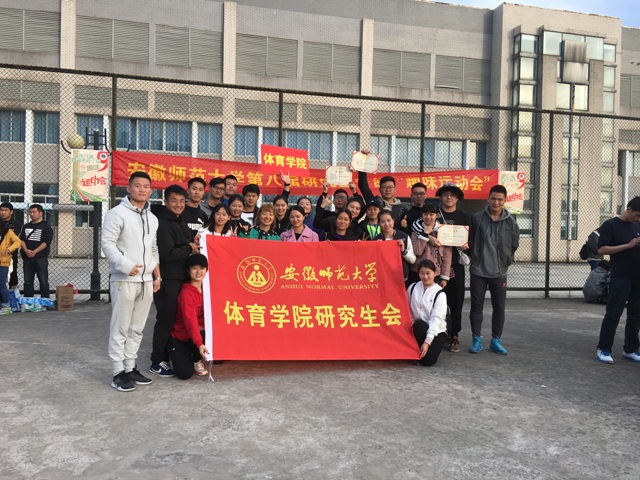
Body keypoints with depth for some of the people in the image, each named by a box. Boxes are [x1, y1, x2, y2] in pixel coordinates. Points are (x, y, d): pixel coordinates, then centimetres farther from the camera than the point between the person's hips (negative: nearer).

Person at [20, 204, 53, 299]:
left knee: (43, 281, -2)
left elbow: (46, 242, -10)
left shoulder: (46, 227, 0)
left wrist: (34, 252, -19)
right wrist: (26, 250, -12)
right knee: (27, 281, 8)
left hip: (41, 258, -5)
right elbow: (21, 239, 7)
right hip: (27, 258, 5)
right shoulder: (26, 226, 16)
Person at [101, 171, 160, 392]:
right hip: (124, 280, -7)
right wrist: (126, 265, -22)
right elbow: (107, 244, -11)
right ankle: (119, 372, 6)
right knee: (120, 328, -2)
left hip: (146, 281, 7)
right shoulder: (117, 213, -5)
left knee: (137, 328, 11)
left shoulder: (152, 218, 17)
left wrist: (157, 275, 16)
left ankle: (130, 368, 21)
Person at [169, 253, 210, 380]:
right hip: (180, 337, -6)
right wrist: (199, 344, -40)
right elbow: (190, 320, -30)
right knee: (185, 374, -23)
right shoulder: (186, 293, -20)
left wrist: (205, 328, -15)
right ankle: (177, 356, 13)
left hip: (199, 333, 6)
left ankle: (196, 360, 4)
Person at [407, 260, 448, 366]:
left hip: (436, 331, -3)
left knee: (428, 360, -26)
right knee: (419, 325, -34)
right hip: (418, 329, 3)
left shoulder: (440, 294, -10)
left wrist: (427, 342, -25)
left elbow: (436, 319, -17)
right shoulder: (412, 288, 2)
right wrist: (410, 320, -11)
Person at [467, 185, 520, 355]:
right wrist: (475, 257, 6)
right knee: (476, 306, 4)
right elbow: (470, 240, 7)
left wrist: (506, 261, 9)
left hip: (499, 272, 1)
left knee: (499, 307, 6)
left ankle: (496, 341, 18)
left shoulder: (510, 221, 0)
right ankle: (477, 340, 15)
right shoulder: (477, 218, -2)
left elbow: (514, 244, 10)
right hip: (478, 271, -1)